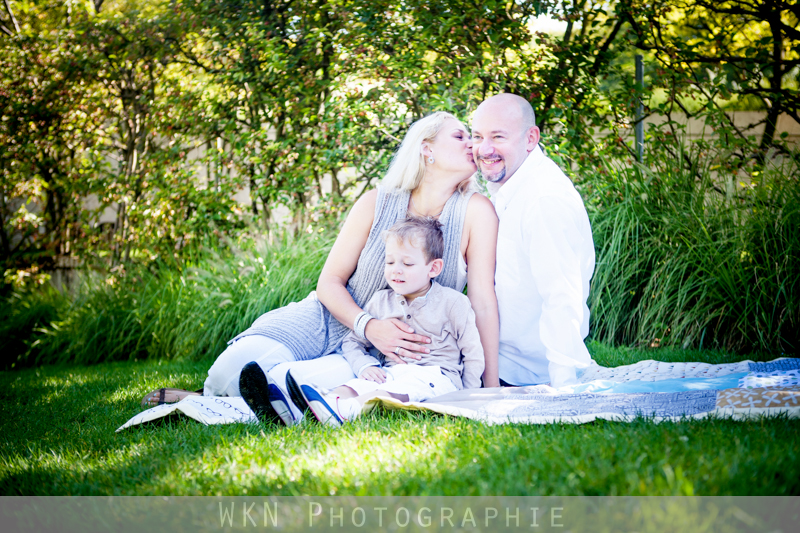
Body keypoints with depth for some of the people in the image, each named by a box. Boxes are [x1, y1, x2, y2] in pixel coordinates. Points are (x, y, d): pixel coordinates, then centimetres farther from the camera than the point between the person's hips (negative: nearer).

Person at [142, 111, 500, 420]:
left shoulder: (475, 211, -10)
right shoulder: (376, 203, -7)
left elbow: (483, 302, -12)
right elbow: (330, 282, -3)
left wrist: (491, 388, -17)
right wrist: (370, 327, -22)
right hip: (329, 320, 0)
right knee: (244, 359, -29)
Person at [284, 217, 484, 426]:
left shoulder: (452, 302, 3)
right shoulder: (380, 301, 14)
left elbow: (473, 353, 6)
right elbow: (352, 341, 20)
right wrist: (365, 365, -3)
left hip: (436, 375, -4)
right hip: (391, 373, 4)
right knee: (350, 387, -27)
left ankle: (345, 410, -61)